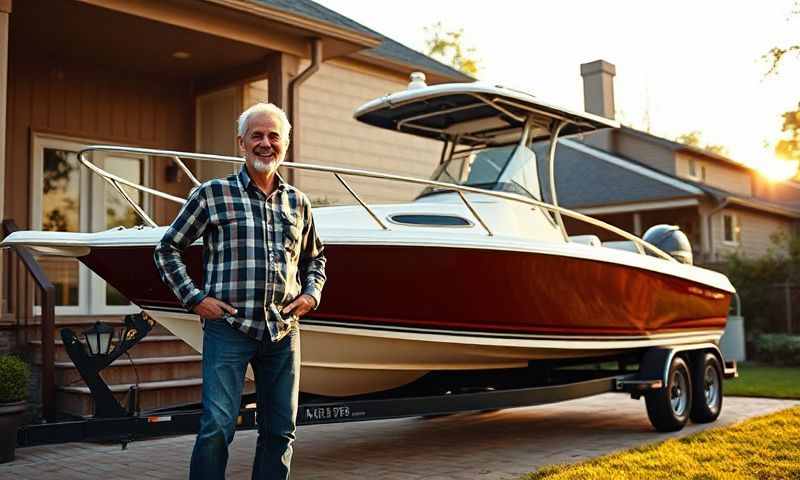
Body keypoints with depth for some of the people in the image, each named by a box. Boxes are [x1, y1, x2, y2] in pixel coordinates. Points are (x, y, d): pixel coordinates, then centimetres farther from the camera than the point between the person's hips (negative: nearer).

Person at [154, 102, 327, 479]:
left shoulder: (298, 203, 13)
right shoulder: (212, 194, 1)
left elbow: (315, 257, 26)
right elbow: (168, 248, 6)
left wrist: (311, 294, 9)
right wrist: (193, 298, -3)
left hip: (283, 331, 4)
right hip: (228, 328, -4)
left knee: (280, 431, 9)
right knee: (217, 427, -9)